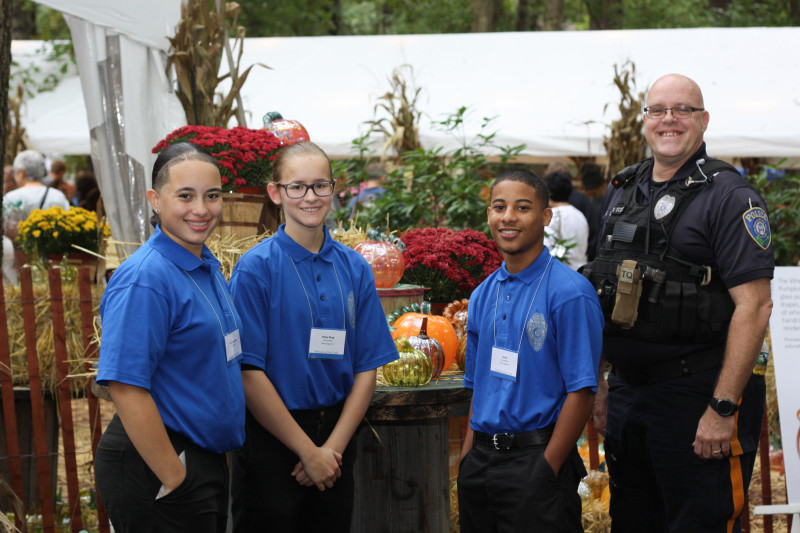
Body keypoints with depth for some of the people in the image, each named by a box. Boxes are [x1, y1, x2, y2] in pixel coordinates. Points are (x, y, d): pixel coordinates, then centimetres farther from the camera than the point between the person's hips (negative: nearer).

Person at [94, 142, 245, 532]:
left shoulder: (208, 267, 10)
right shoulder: (145, 280, -19)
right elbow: (125, 387, -25)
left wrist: (220, 454, 16)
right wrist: (174, 480, -22)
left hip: (205, 461, 9)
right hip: (155, 463, -9)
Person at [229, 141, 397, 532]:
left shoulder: (354, 269, 4)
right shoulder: (256, 268, -9)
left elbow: (367, 368, 4)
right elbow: (250, 374, -13)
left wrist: (333, 448, -7)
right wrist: (309, 452, -11)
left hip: (334, 444, 4)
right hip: (272, 438, -4)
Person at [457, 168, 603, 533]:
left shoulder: (569, 293, -10)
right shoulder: (483, 296, 11)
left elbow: (581, 390, -13)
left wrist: (547, 470, -16)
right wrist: (467, 460, 8)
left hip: (537, 458, -6)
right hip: (481, 460, 6)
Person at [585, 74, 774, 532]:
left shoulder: (729, 196, -9)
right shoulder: (622, 191, 13)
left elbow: (754, 306, -16)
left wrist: (722, 409, -21)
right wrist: (597, 385, 15)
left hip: (695, 392, -7)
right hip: (626, 390, 7)